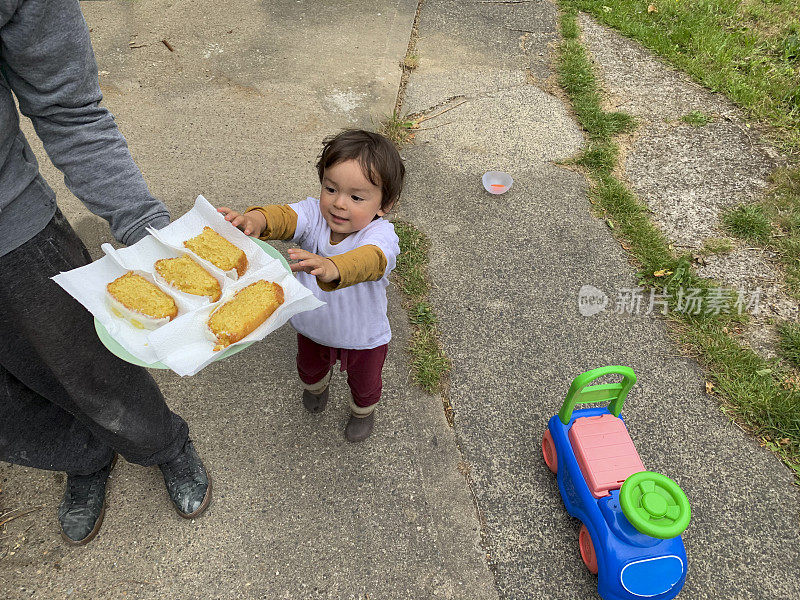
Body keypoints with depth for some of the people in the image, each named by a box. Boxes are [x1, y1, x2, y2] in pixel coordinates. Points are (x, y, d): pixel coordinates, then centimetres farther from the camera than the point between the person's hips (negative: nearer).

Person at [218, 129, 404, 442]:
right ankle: (316, 384, 73)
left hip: (363, 337, -3)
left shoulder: (381, 234, -36)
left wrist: (330, 267, -79)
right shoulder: (314, 214, -24)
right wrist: (256, 219, -67)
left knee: (365, 381, 28)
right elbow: (285, 216, -43)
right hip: (312, 326, 3)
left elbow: (370, 260, -58)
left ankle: (363, 409, 64)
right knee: (309, 367, 35)